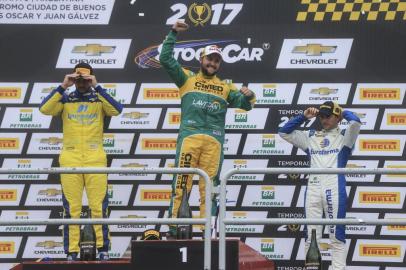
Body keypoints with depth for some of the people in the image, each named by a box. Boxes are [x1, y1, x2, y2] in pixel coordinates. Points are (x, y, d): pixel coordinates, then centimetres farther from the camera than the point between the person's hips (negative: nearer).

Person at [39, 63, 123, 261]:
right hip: (70, 158, 1)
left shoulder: (99, 99, 9)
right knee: (71, 207, -1)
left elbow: (116, 110, -12)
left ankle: (103, 249, 0)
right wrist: (63, 86, -10)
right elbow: (45, 109, -7)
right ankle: (72, 252, 1)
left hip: (95, 158, -1)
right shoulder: (65, 99, 11)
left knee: (99, 205, -5)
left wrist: (97, 88, -13)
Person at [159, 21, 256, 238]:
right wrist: (173, 34, 4)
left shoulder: (225, 86, 22)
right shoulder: (187, 78, 16)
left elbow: (244, 104, 15)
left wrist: (248, 96, -7)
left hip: (214, 140, 2)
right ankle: (174, 229, -10)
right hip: (189, 136, -2)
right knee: (181, 182, -9)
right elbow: (165, 59, 9)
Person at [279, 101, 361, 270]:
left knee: (336, 235, -6)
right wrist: (303, 117, 15)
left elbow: (355, 122, -8)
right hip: (313, 188, 4)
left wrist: (343, 112, 11)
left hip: (334, 188, -4)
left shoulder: (343, 136, 11)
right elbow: (284, 132, 20)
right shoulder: (311, 137, 22)